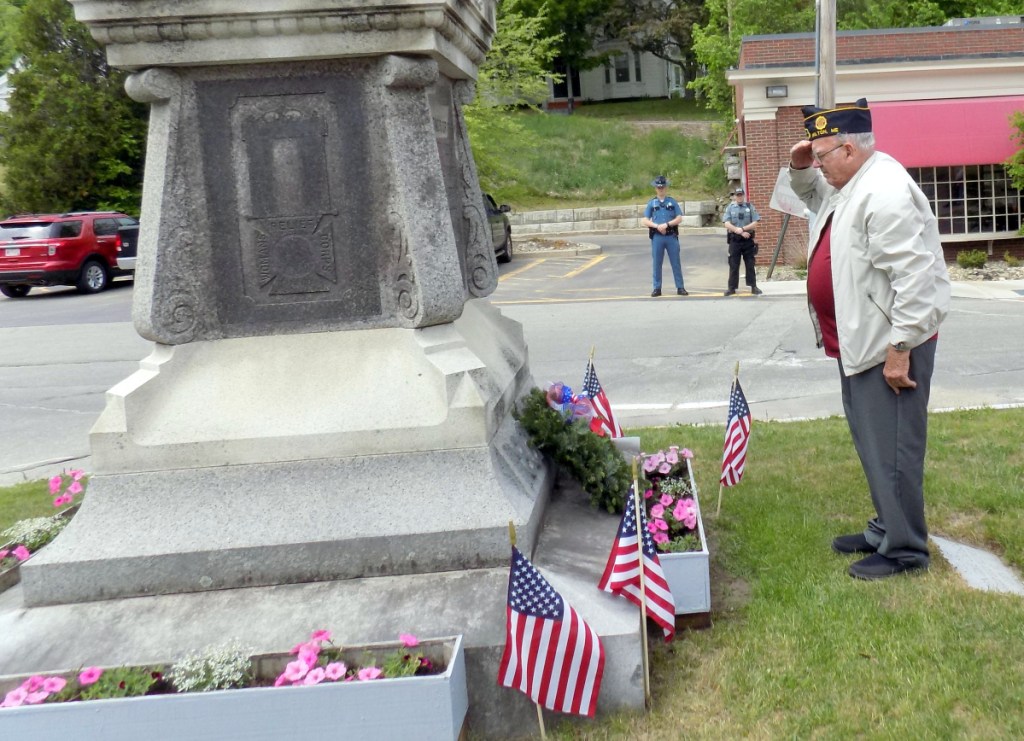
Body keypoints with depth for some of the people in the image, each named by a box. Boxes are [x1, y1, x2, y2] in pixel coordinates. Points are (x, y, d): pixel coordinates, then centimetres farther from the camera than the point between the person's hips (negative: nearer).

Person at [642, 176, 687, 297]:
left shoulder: (672, 201, 6)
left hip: (671, 236, 0)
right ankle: (657, 288, 11)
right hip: (657, 237, 0)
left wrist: (667, 224, -13)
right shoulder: (651, 203, 7)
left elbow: (679, 218, 0)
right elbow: (644, 221, 2)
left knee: (676, 263, 2)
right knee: (657, 263, 4)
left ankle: (680, 288, 7)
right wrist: (657, 226, -12)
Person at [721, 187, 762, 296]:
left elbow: (755, 223, -2)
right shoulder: (730, 208, 5)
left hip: (748, 240, 0)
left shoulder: (750, 207, 6)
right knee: (733, 265, 2)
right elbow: (727, 224, -6)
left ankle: (753, 287, 8)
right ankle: (732, 287, 7)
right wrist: (741, 233, -13)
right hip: (734, 240, 0)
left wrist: (743, 228, -14)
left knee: (750, 264, 3)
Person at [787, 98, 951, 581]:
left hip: (890, 344, -11)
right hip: (861, 342, 11)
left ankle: (904, 550, 9)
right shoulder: (848, 185, 11)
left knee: (891, 449, -3)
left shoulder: (885, 193, -22)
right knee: (874, 445, 19)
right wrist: (800, 169, 11)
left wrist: (900, 349, -24)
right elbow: (812, 194, 34)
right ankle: (886, 529, 33)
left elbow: (914, 275, -26)